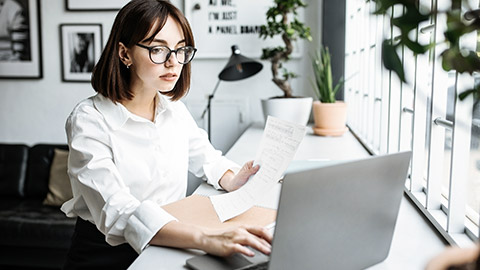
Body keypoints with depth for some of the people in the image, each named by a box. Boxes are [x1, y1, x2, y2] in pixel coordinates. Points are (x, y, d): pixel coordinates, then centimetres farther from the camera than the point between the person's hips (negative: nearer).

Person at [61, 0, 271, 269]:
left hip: (170, 245, 6)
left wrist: (233, 179, -8)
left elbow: (208, 159, 17)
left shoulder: (175, 109, 6)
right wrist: (206, 239, -41)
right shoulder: (89, 120, -14)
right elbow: (117, 211, -27)